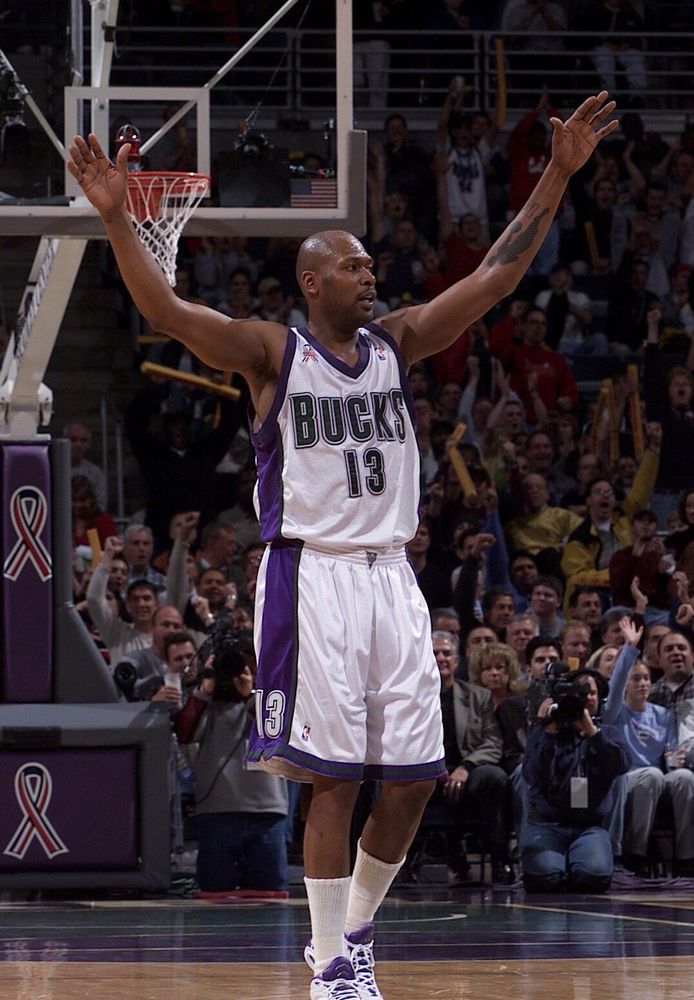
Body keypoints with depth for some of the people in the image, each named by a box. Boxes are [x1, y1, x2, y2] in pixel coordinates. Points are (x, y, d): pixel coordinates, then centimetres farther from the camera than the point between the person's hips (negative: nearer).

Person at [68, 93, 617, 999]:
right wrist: (115, 217, -27)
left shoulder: (396, 344, 11)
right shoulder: (272, 354, -2)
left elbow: (498, 276, 8)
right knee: (334, 780, -6)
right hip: (314, 577, -5)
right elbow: (167, 311, -15)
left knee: (413, 779, 4)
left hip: (392, 576, 5)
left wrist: (558, 175, 1)